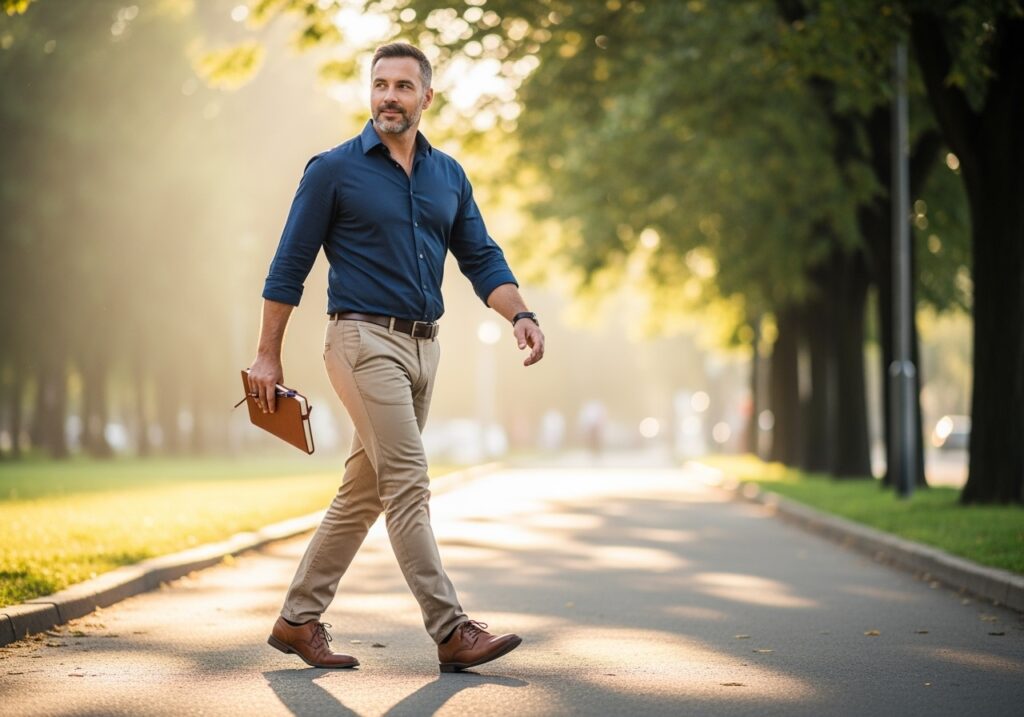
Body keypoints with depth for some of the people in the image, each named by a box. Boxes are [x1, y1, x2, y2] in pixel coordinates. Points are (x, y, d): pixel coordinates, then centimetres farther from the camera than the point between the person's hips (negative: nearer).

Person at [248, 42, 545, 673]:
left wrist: (521, 315, -8)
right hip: (364, 339, -6)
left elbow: (482, 258, 11)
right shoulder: (334, 170, -3)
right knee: (408, 485, -12)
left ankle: (299, 620, 19)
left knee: (364, 493, 9)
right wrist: (268, 355, -3)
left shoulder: (449, 176, 12)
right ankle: (452, 632, -11)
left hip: (423, 347, 6)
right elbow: (290, 266, -1)